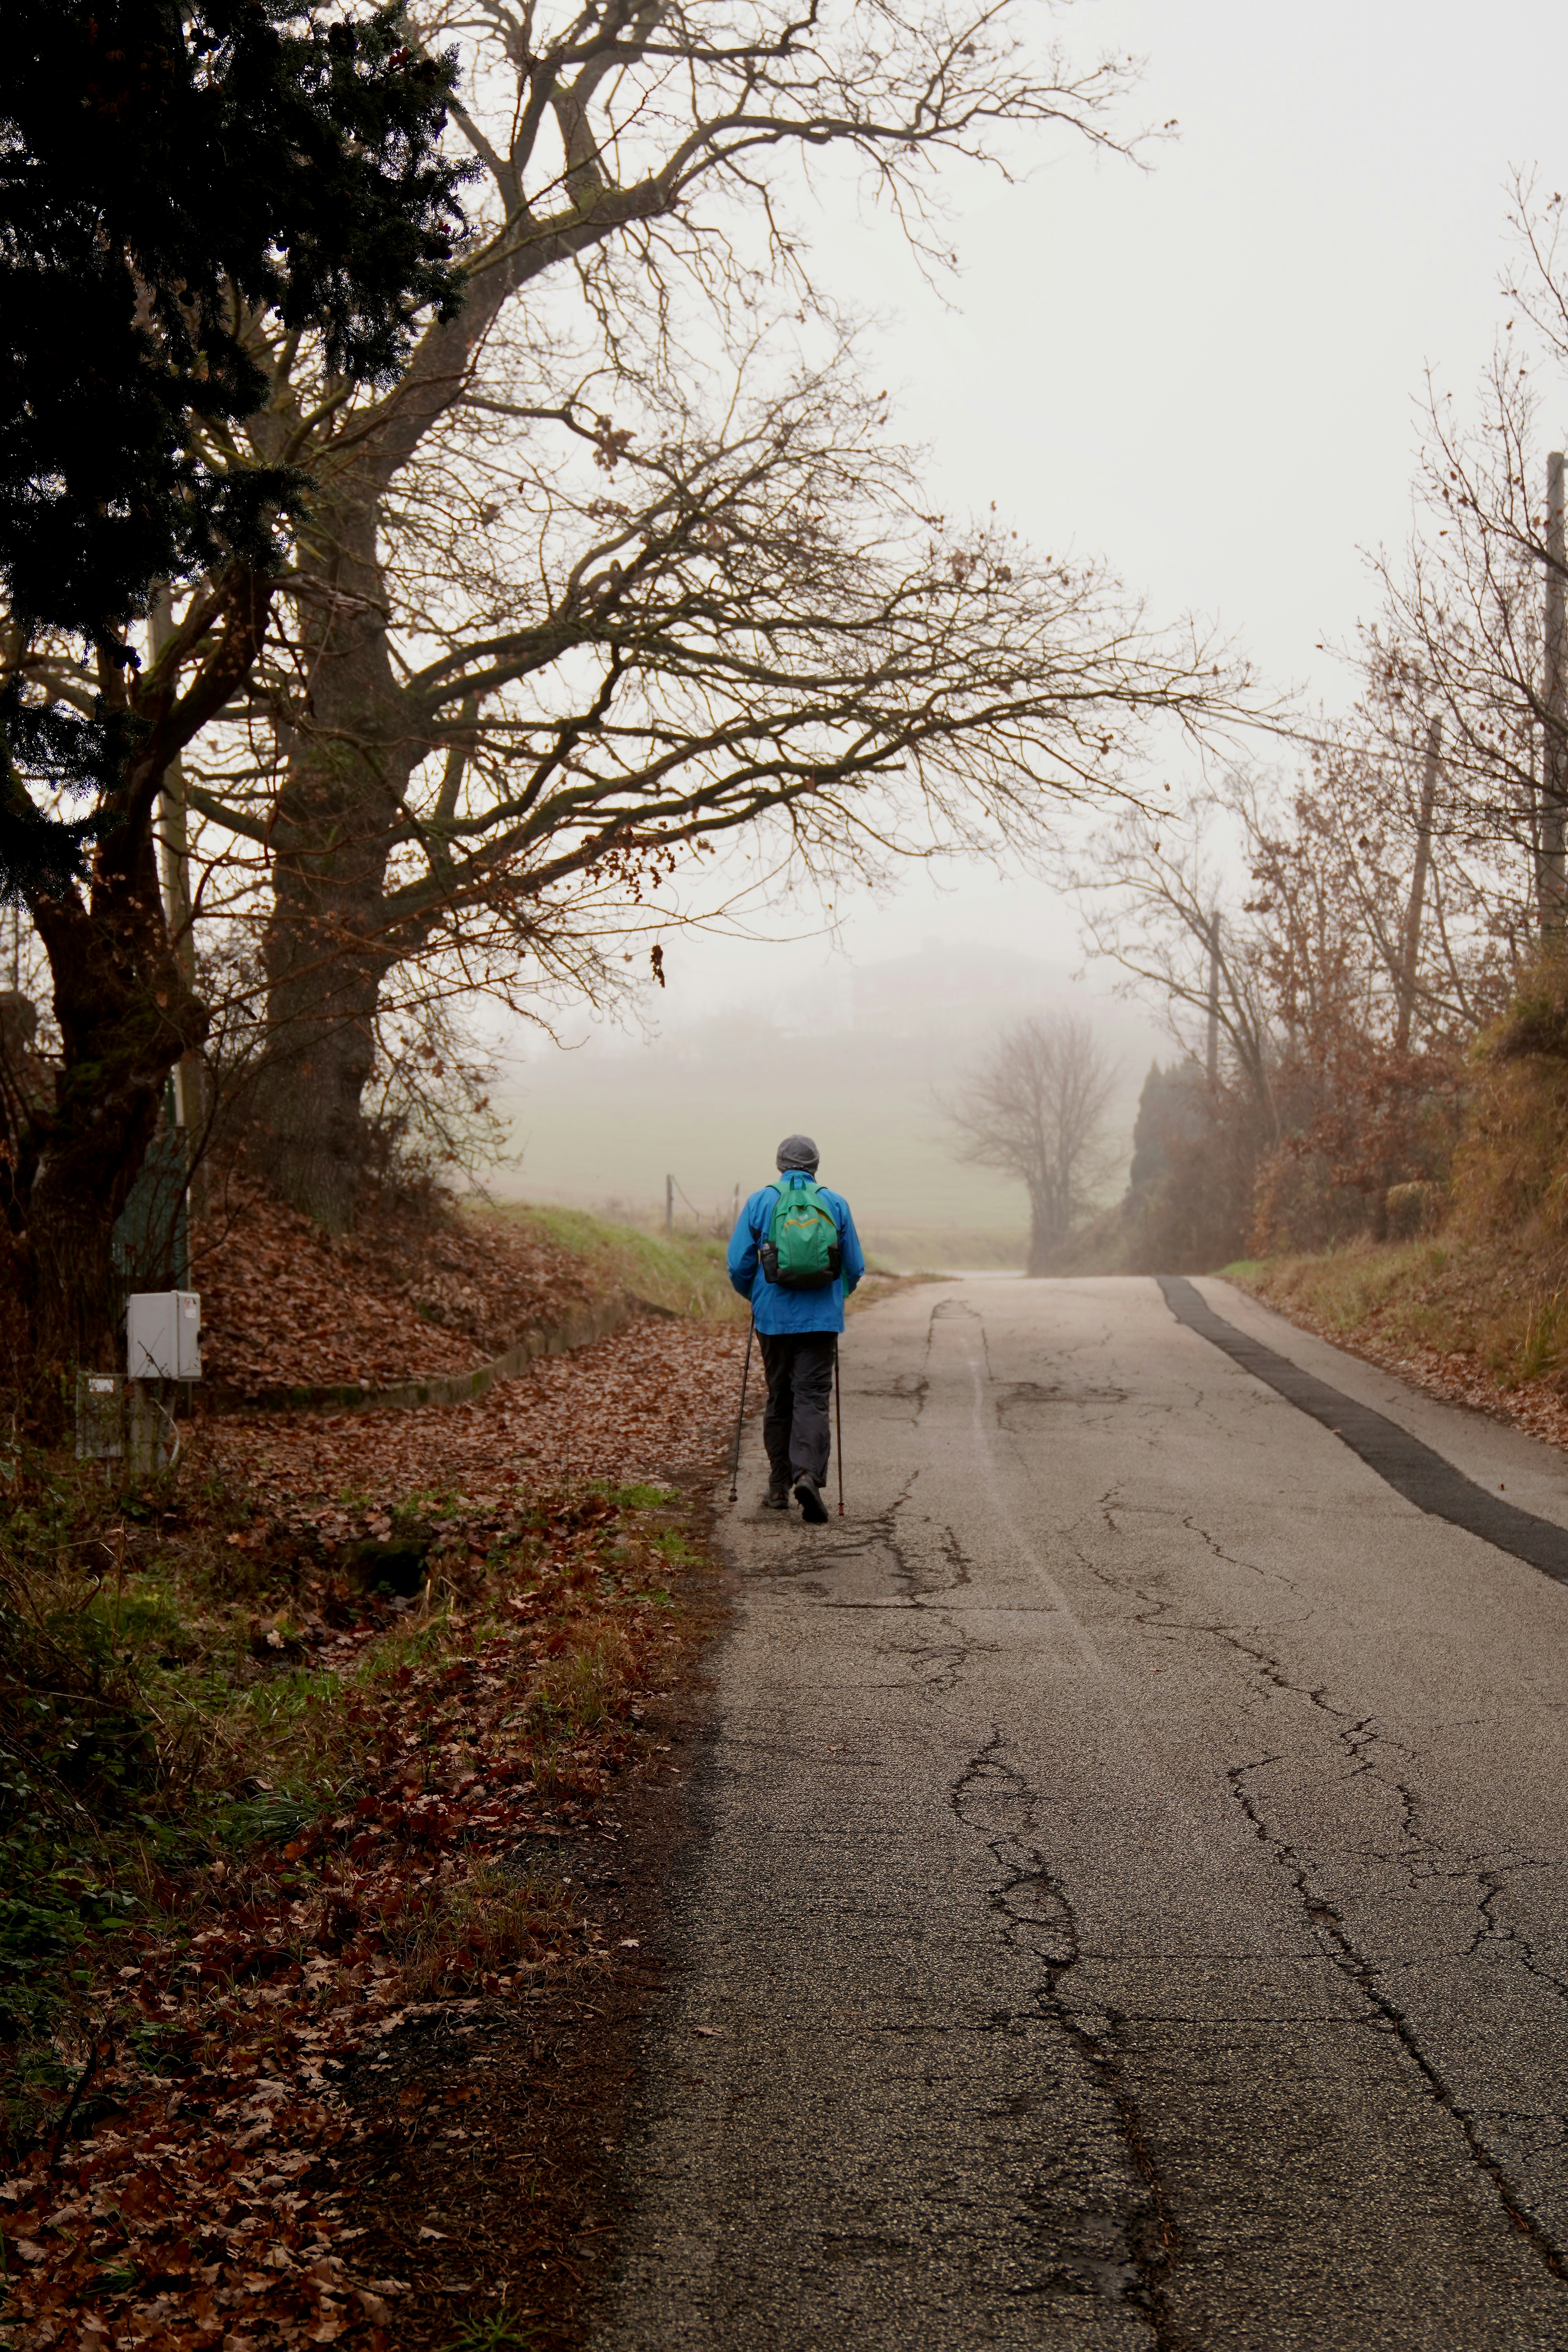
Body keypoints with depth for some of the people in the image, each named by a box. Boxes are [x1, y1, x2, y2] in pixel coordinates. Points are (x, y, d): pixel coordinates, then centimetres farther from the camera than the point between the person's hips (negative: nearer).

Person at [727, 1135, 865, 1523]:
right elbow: (855, 1267, 8)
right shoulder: (836, 1204, 3)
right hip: (821, 1319, -1)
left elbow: (738, 1265, 2)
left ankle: (779, 1487, 16)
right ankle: (808, 1474, -23)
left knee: (779, 1399, 12)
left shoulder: (760, 1203, 1)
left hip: (773, 1317, 1)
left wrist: (753, 1296, 21)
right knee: (813, 1397, -3)